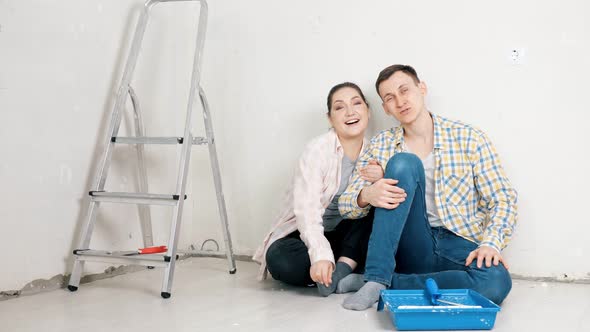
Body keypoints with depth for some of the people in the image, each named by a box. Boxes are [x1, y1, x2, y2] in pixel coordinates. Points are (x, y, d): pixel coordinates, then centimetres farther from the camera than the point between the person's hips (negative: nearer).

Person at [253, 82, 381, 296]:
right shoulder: (318, 150, -15)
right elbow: (307, 211, -26)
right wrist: (321, 256, -42)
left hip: (345, 238, 4)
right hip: (304, 236, -4)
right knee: (280, 260, -35)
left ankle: (343, 268, -25)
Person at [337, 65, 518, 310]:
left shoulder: (469, 138, 2)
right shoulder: (382, 145, 8)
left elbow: (502, 200, 0)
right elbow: (346, 204, 5)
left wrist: (490, 244, -19)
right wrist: (366, 195, -20)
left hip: (459, 247, 0)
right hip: (412, 248, 1)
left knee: (496, 281, -36)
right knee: (403, 163, -22)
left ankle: (384, 283, -21)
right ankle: (375, 278, -26)